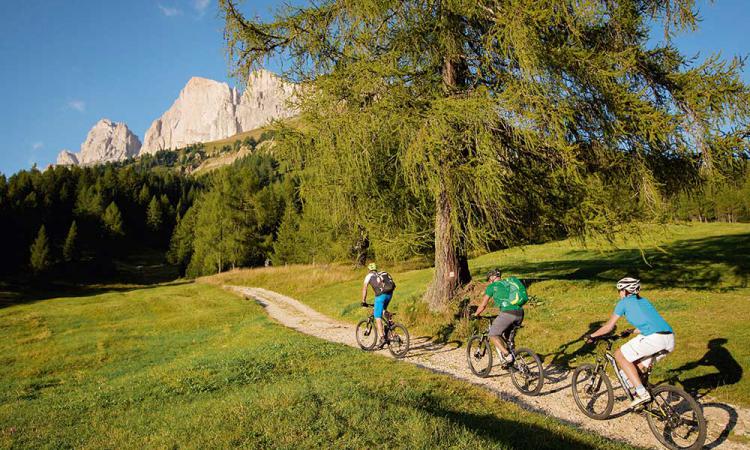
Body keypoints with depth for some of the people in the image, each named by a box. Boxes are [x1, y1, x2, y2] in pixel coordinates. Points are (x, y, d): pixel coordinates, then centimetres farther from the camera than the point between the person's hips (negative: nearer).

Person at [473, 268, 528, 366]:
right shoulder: (508, 282, 27)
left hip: (507, 313, -7)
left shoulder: (492, 286, 10)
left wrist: (476, 314, 30)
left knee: (493, 334, 6)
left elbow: (483, 305, 13)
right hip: (520, 314, 7)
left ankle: (507, 356, -7)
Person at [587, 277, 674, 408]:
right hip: (670, 340, 8)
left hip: (654, 338, -8)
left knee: (620, 355, 7)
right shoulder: (644, 301, 29)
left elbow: (609, 326, 13)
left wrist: (592, 335, 26)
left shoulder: (624, 302, 10)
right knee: (639, 365, 25)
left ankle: (642, 392, 1)